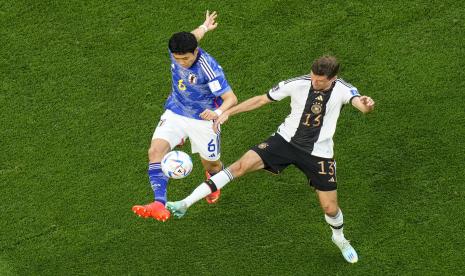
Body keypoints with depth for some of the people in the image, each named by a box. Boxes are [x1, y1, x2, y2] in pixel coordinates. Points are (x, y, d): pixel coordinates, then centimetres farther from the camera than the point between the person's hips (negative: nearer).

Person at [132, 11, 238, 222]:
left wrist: (217, 112, -50)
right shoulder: (176, 51, -13)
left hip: (203, 120, -4)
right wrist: (204, 28, 33)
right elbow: (193, 36, 10)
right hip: (175, 113, 4)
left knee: (211, 165, 13)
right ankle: (160, 206, -29)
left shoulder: (209, 68, -30)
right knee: (155, 150, -21)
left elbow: (231, 98, -28)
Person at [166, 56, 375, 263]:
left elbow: (361, 105, -39)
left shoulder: (342, 90, -17)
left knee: (330, 208, 2)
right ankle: (185, 204, -17)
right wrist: (228, 112, -7)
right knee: (242, 165, -17)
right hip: (286, 140, 1)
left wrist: (367, 104, -64)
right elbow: (262, 99, -5)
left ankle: (339, 239, 40)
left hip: (318, 153, 0)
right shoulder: (298, 84, -16)